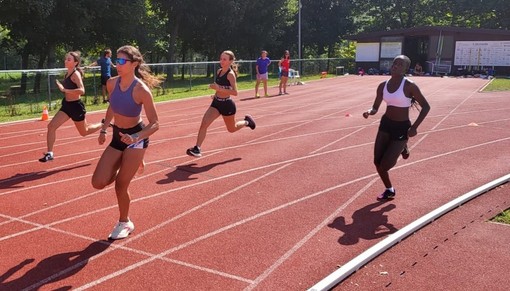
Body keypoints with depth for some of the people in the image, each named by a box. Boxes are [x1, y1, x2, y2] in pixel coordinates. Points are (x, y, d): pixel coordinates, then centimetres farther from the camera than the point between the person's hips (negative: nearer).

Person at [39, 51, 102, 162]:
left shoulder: (76, 74, -19)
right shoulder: (67, 74, 6)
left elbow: (82, 90, -35)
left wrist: (64, 90, -36)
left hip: (76, 106, -7)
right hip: (66, 105, 8)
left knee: (84, 132, 12)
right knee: (51, 126, -6)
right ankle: (49, 153, -1)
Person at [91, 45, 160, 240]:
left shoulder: (141, 90, -23)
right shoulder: (112, 83, -5)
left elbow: (155, 124, -21)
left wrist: (135, 138, -34)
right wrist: (104, 130, 11)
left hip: (136, 138, -6)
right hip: (117, 137, 6)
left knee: (120, 185, -5)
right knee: (98, 183, -1)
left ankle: (124, 223, 22)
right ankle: (130, 166, 28)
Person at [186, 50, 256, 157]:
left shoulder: (230, 74, -17)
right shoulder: (219, 71, 5)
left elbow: (235, 92, -27)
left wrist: (219, 89, -32)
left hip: (227, 105, -6)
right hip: (216, 103, 6)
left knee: (232, 129, 16)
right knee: (204, 123, -12)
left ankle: (246, 121, 44)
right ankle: (197, 148, -12)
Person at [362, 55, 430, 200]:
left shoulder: (409, 86, -17)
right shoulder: (383, 86, -1)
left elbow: (426, 107, -10)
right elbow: (375, 108, 6)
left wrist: (414, 127, -17)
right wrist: (369, 112, -18)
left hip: (401, 127, -5)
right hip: (386, 123, 5)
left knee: (385, 165, -6)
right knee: (377, 162, 4)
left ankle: (403, 148, 26)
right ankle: (389, 190, 29)